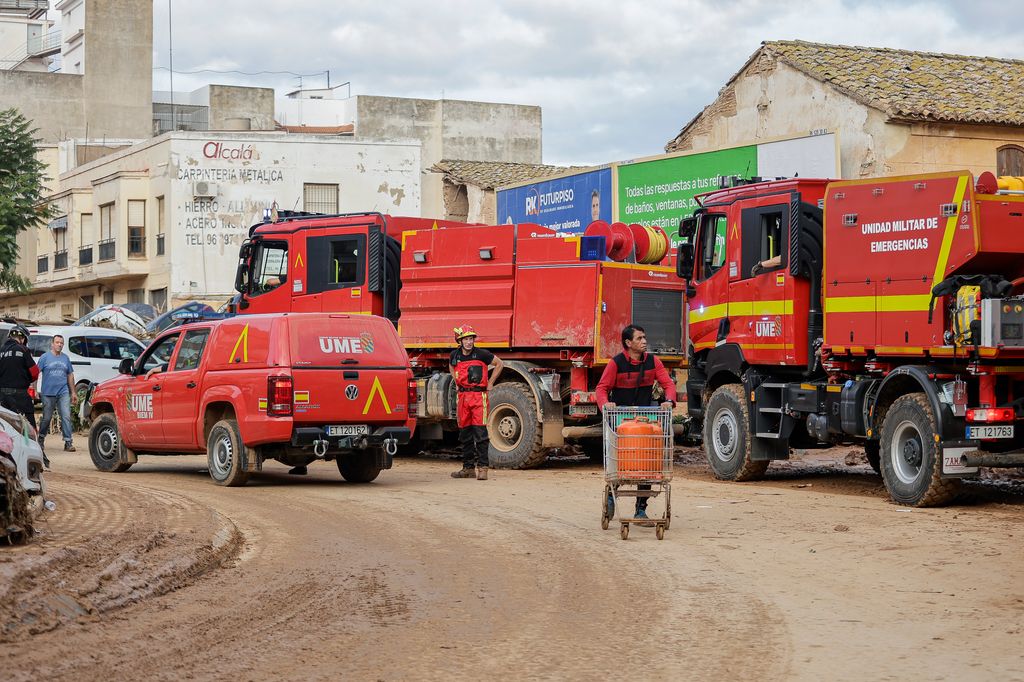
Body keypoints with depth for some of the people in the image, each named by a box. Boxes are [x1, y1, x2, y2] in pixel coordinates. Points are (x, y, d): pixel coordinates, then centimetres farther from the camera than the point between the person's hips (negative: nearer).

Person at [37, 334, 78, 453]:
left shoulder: (65, 358, 12)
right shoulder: (45, 357, 1)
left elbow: (70, 376, 17)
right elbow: (36, 373, -2)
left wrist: (73, 392, 15)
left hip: (63, 393, 2)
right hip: (48, 393, -2)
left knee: (66, 417, -7)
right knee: (46, 418, 6)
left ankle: (68, 442, -7)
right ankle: (41, 439, 26)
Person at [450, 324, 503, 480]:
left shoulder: (481, 354, -7)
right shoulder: (455, 355, 5)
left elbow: (499, 364, 5)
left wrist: (490, 384, 4)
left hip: (479, 395, -5)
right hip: (463, 396, 5)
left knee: (480, 432, -10)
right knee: (465, 433, 9)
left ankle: (482, 467, -8)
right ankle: (468, 468, 17)